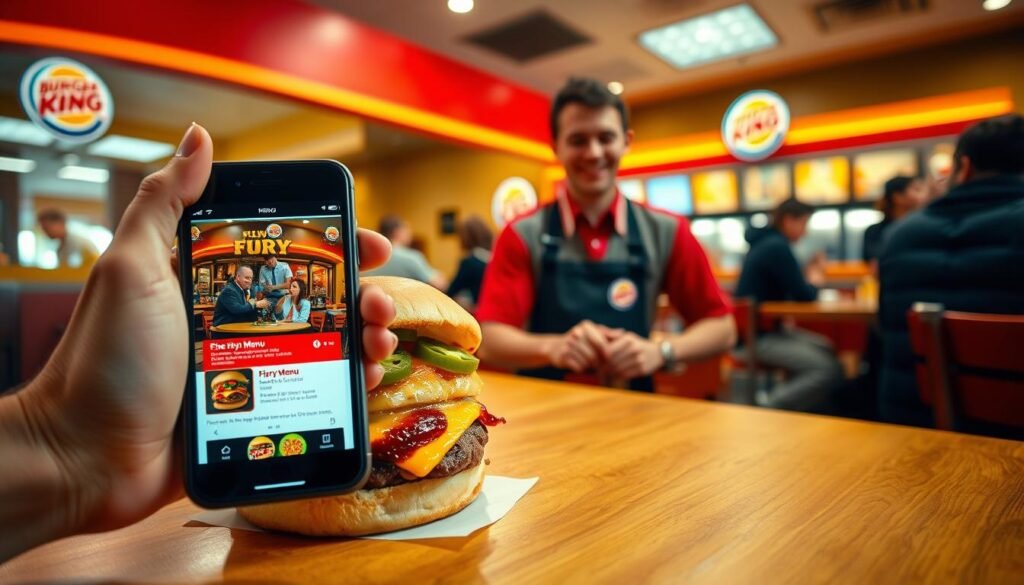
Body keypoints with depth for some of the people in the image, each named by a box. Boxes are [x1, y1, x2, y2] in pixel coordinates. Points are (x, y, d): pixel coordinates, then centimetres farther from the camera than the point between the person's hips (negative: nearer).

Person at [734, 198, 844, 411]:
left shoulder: (767, 243, 13)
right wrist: (815, 281, 7)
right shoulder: (777, 247, -16)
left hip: (766, 328, 11)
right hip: (756, 336, -11)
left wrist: (810, 278, 6)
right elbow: (805, 296, -13)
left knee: (826, 349, 15)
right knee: (829, 370, -17)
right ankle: (768, 407, -11)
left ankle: (780, 397, 13)